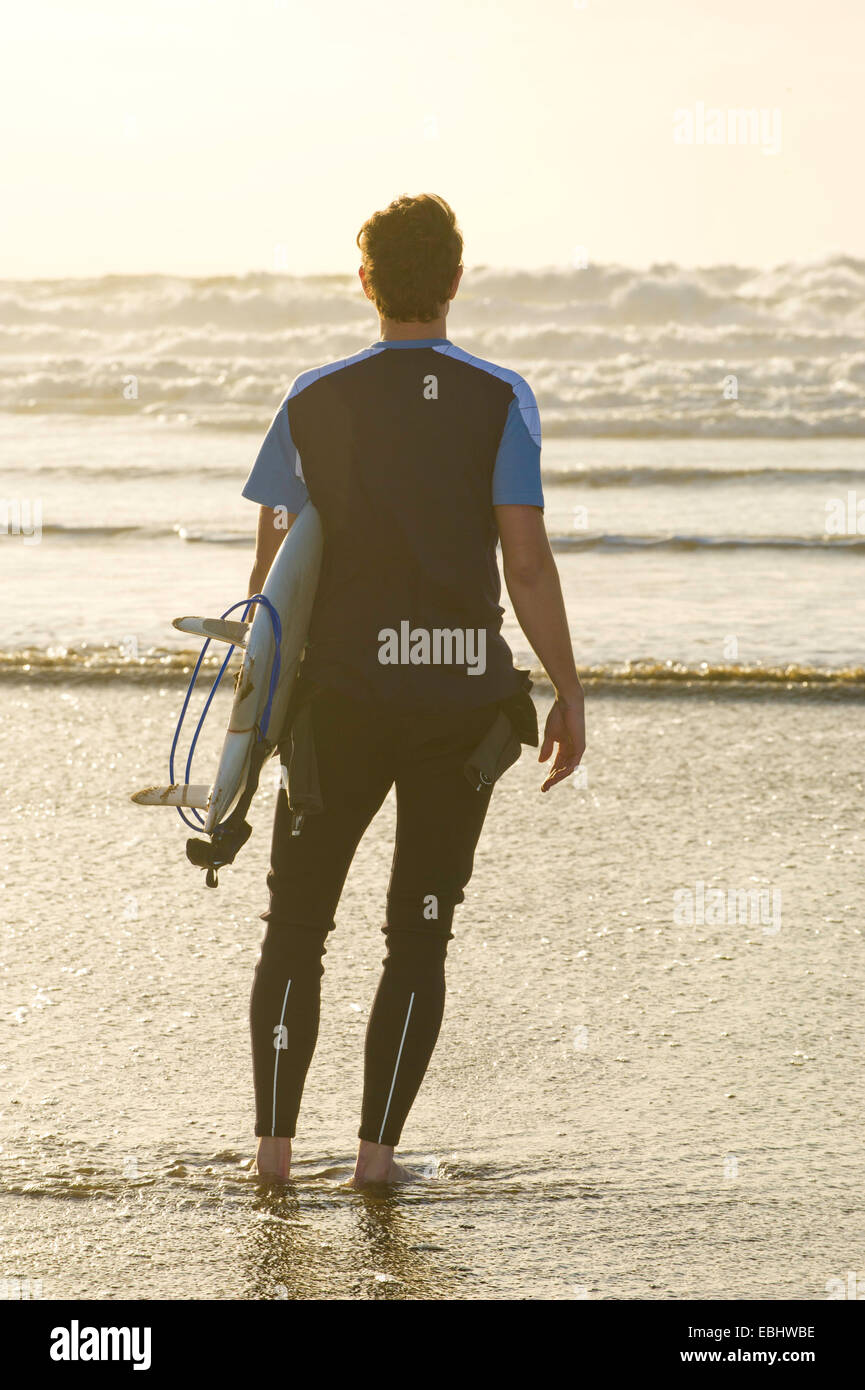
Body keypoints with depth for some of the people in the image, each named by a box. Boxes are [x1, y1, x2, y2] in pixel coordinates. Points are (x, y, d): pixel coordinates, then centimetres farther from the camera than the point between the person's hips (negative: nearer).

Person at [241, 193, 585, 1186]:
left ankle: (273, 1142, 3)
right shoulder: (499, 401, -3)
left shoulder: (314, 401, 1)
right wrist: (568, 693, -2)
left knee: (295, 923, 11)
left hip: (342, 694, 1)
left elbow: (274, 569, 3)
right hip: (463, 696, 0)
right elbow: (526, 563, -9)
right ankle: (378, 1145, 3)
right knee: (419, 933, 9)